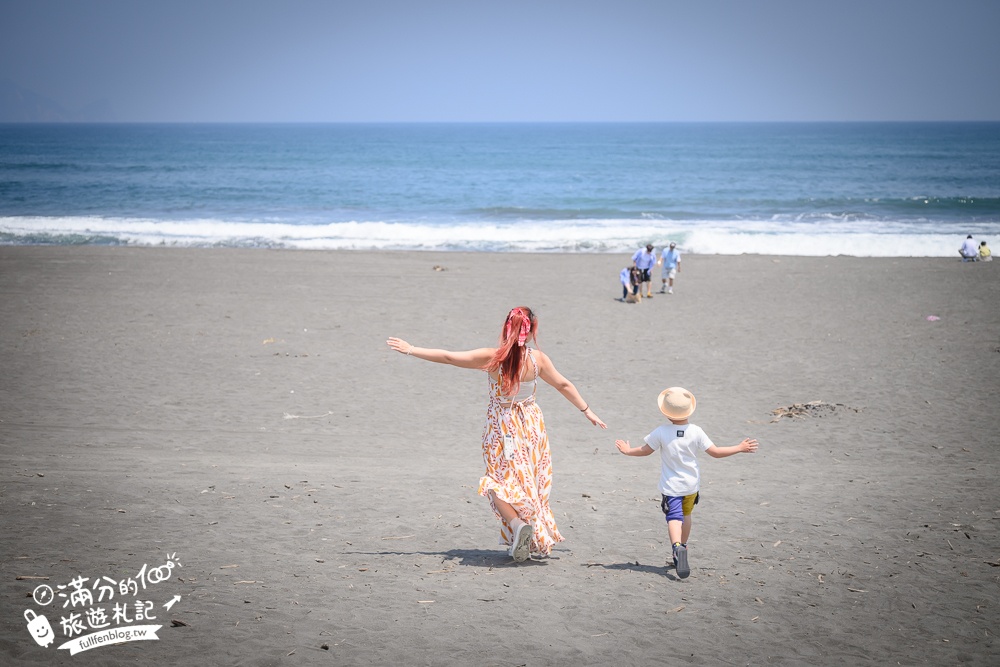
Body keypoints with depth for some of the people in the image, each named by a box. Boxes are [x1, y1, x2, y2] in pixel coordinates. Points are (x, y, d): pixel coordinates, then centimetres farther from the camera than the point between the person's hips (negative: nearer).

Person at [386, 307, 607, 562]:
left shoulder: (492, 357, -15)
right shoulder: (538, 358, -8)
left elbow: (448, 357, -13)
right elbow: (564, 385, 3)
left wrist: (411, 350, -4)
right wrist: (588, 411, 17)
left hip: (501, 427, -3)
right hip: (531, 426, 3)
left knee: (499, 481, 7)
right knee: (529, 483, 15)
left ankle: (517, 524, -18)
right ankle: (537, 539, 20)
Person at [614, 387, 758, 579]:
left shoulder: (661, 432, -14)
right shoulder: (696, 432, -11)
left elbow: (645, 450, -2)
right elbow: (716, 452, -7)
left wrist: (628, 451, 18)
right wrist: (740, 448, 4)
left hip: (671, 485, -3)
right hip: (691, 483, 3)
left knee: (674, 517, -10)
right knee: (686, 514, 23)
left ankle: (678, 547, -36)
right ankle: (683, 547, 37)